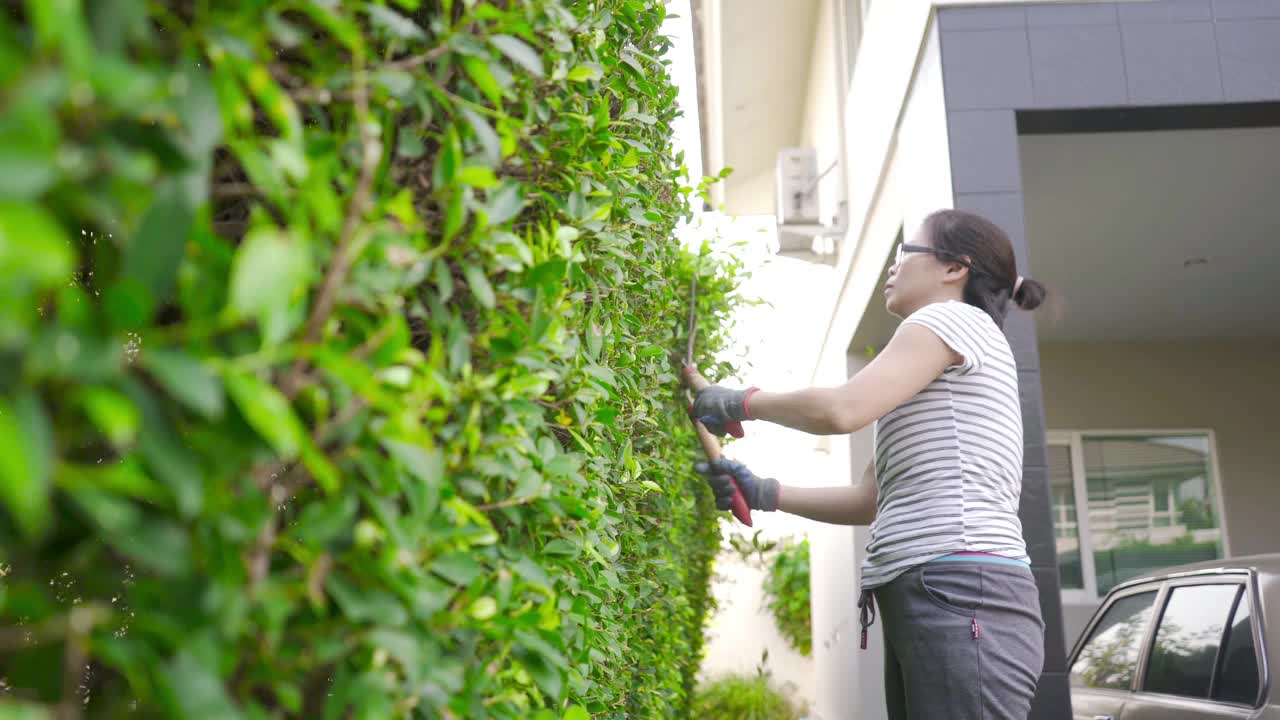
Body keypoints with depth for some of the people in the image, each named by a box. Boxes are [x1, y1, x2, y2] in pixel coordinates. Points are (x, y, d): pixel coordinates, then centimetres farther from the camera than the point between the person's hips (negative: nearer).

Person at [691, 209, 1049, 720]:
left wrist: (742, 401, 0)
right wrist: (764, 493, 14)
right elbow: (872, 500, 23)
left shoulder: (955, 319, 0)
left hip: (962, 595, -9)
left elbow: (842, 410, -15)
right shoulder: (944, 383, 29)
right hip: (927, 601, 9)